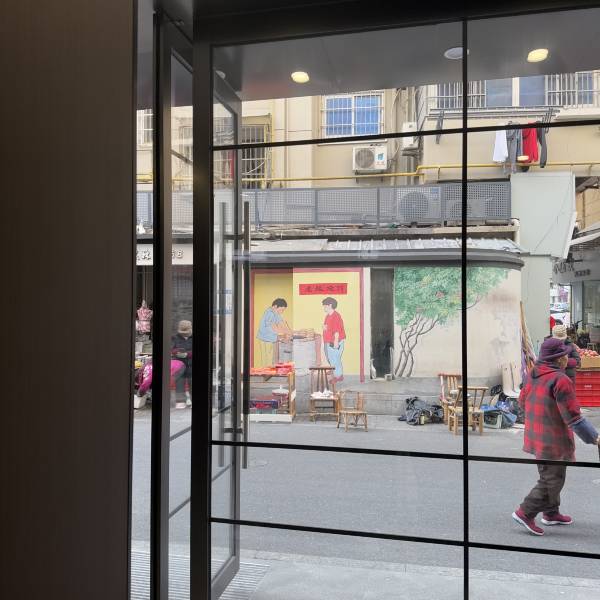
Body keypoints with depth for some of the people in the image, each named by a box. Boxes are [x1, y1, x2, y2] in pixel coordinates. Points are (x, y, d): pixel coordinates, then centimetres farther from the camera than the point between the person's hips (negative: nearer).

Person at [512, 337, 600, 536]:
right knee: (552, 481, 4)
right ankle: (525, 513, 7)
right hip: (553, 441, -9)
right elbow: (573, 417, -22)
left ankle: (551, 513, 35)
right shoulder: (560, 380, -24)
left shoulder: (533, 374, 2)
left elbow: (523, 400, 15)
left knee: (549, 476, 22)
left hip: (536, 436, 9)